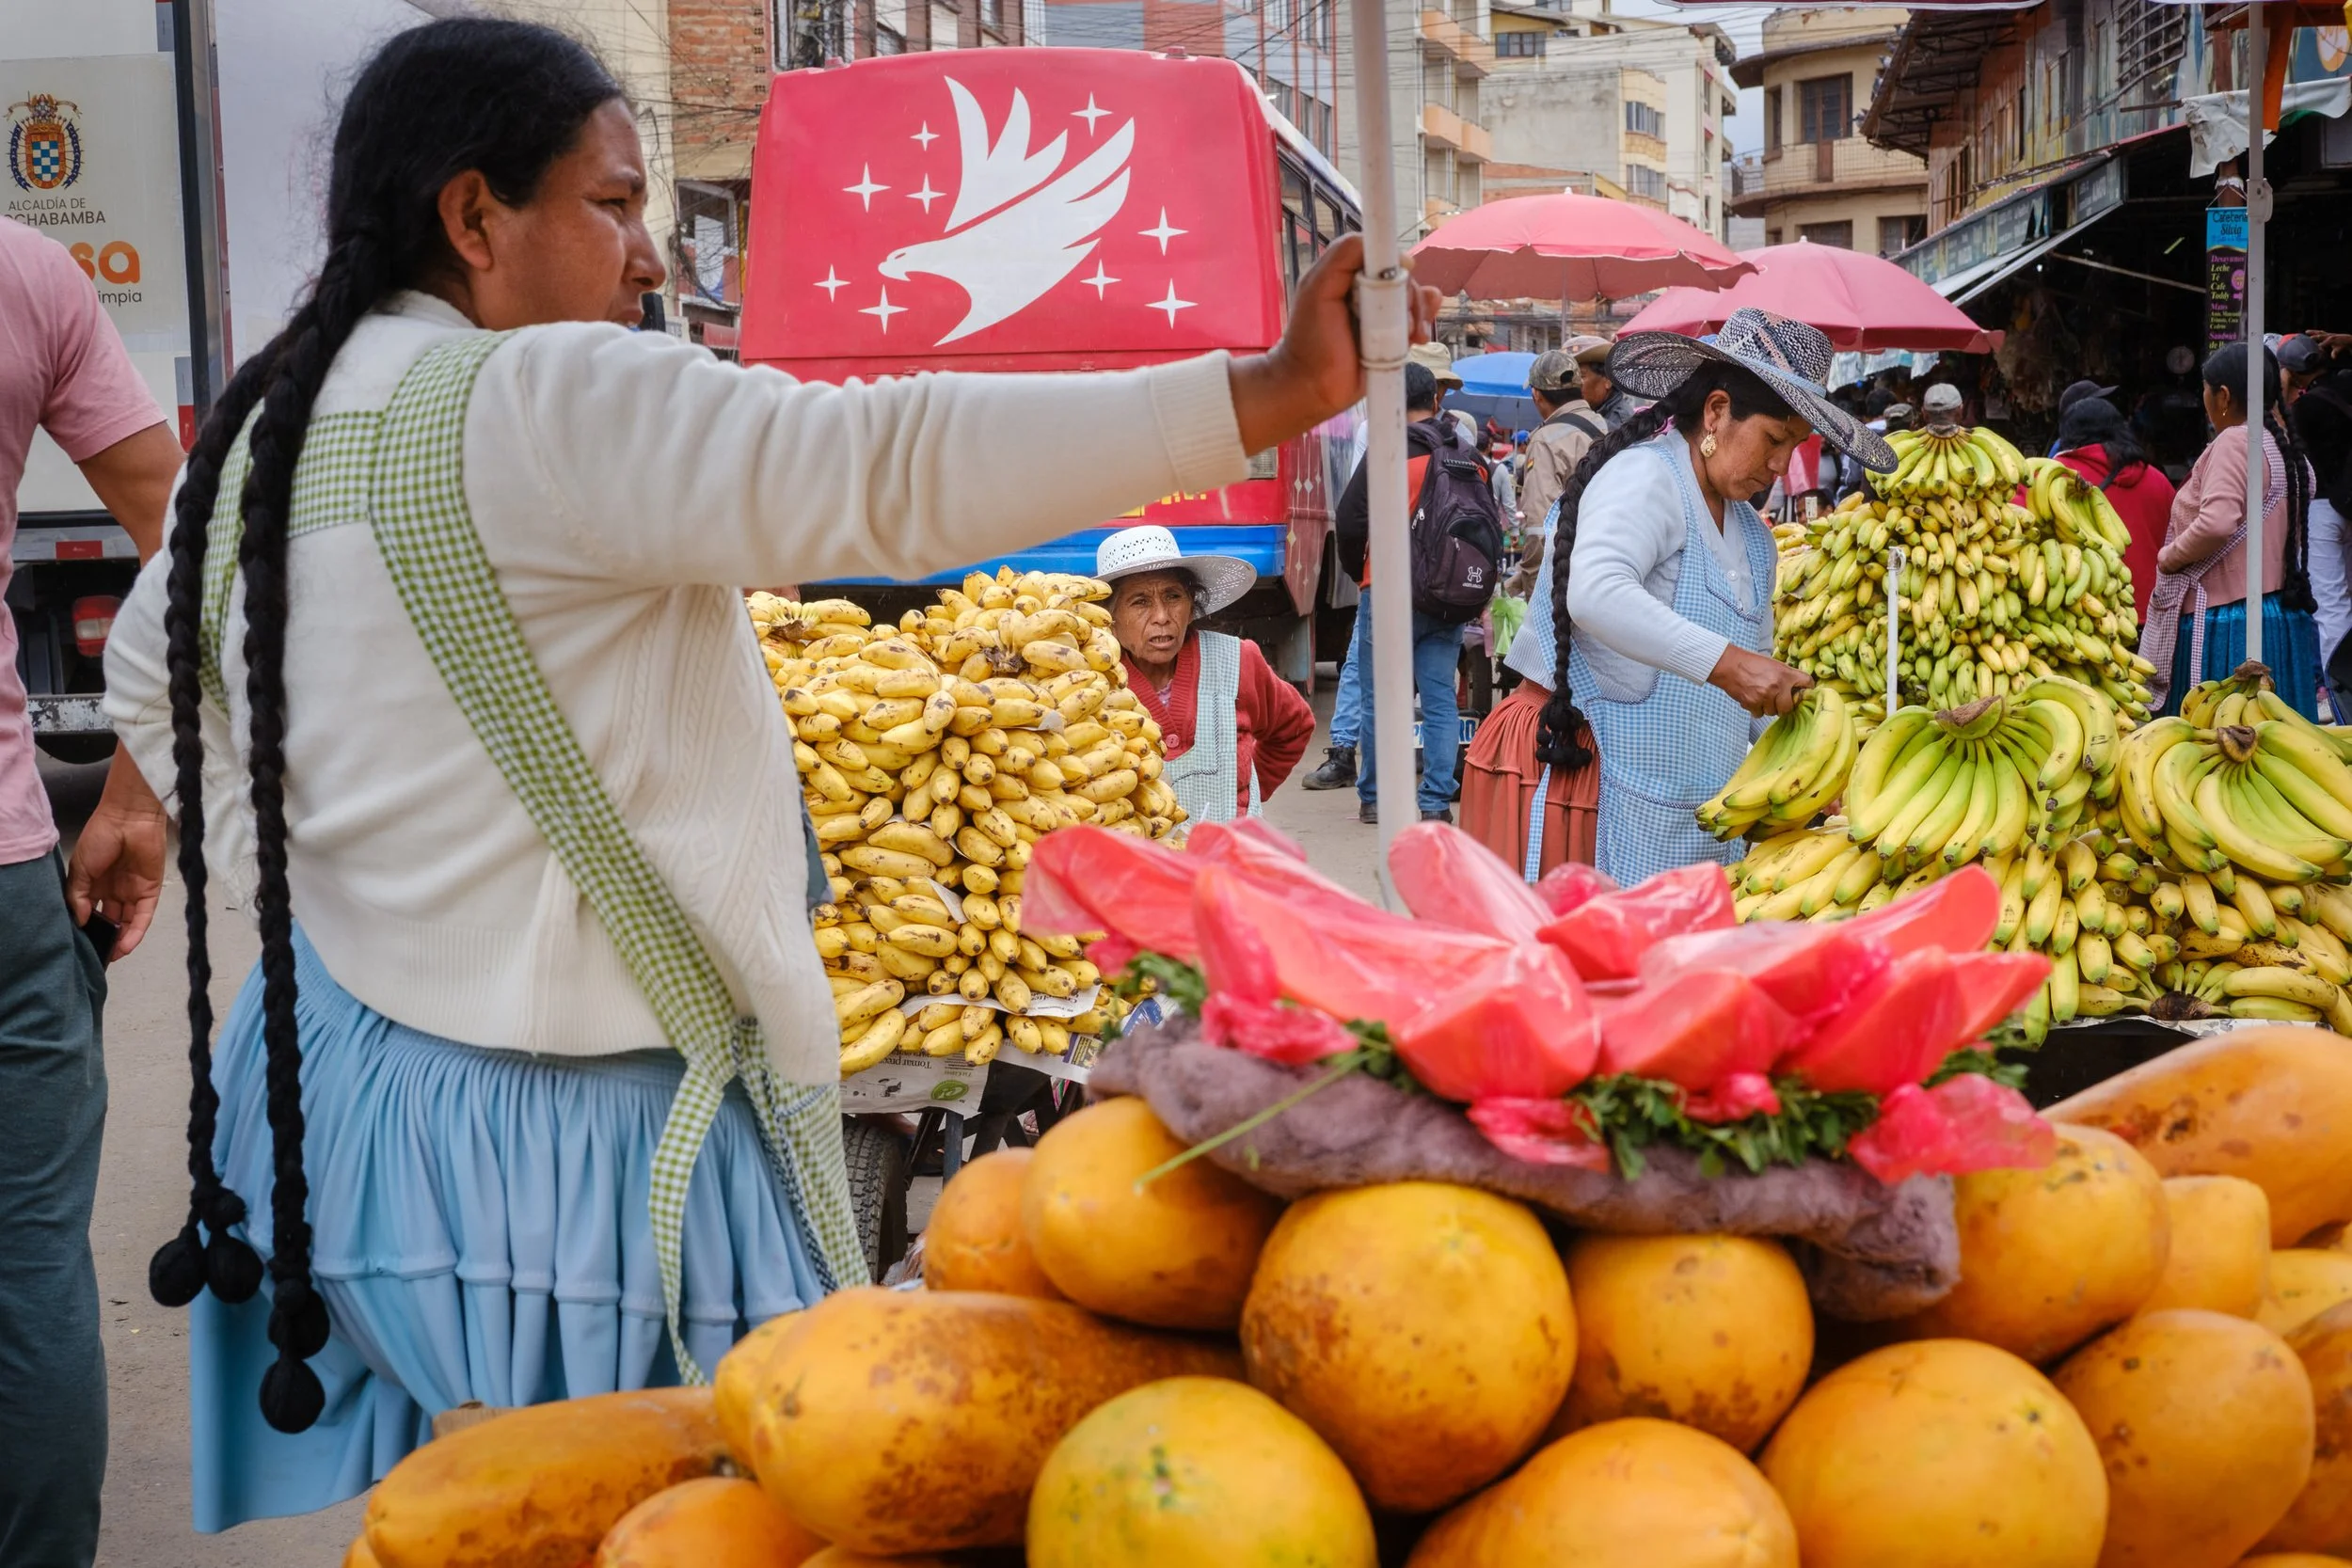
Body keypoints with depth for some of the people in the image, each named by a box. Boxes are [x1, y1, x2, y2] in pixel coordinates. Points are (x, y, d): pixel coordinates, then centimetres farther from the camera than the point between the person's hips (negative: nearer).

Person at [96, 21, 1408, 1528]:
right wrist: (1274, 392, -29)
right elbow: (885, 470, -28)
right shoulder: (542, 402, -18)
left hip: (326, 1092, 10)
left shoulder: (263, 429, 10)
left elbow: (153, 671, 27)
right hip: (554, 1137, -9)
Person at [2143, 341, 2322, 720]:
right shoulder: (2287, 448, 16)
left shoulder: (2234, 441, -12)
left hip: (2225, 623, -9)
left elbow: (2216, 523, -24)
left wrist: (2167, 557, -9)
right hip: (2284, 616, 9)